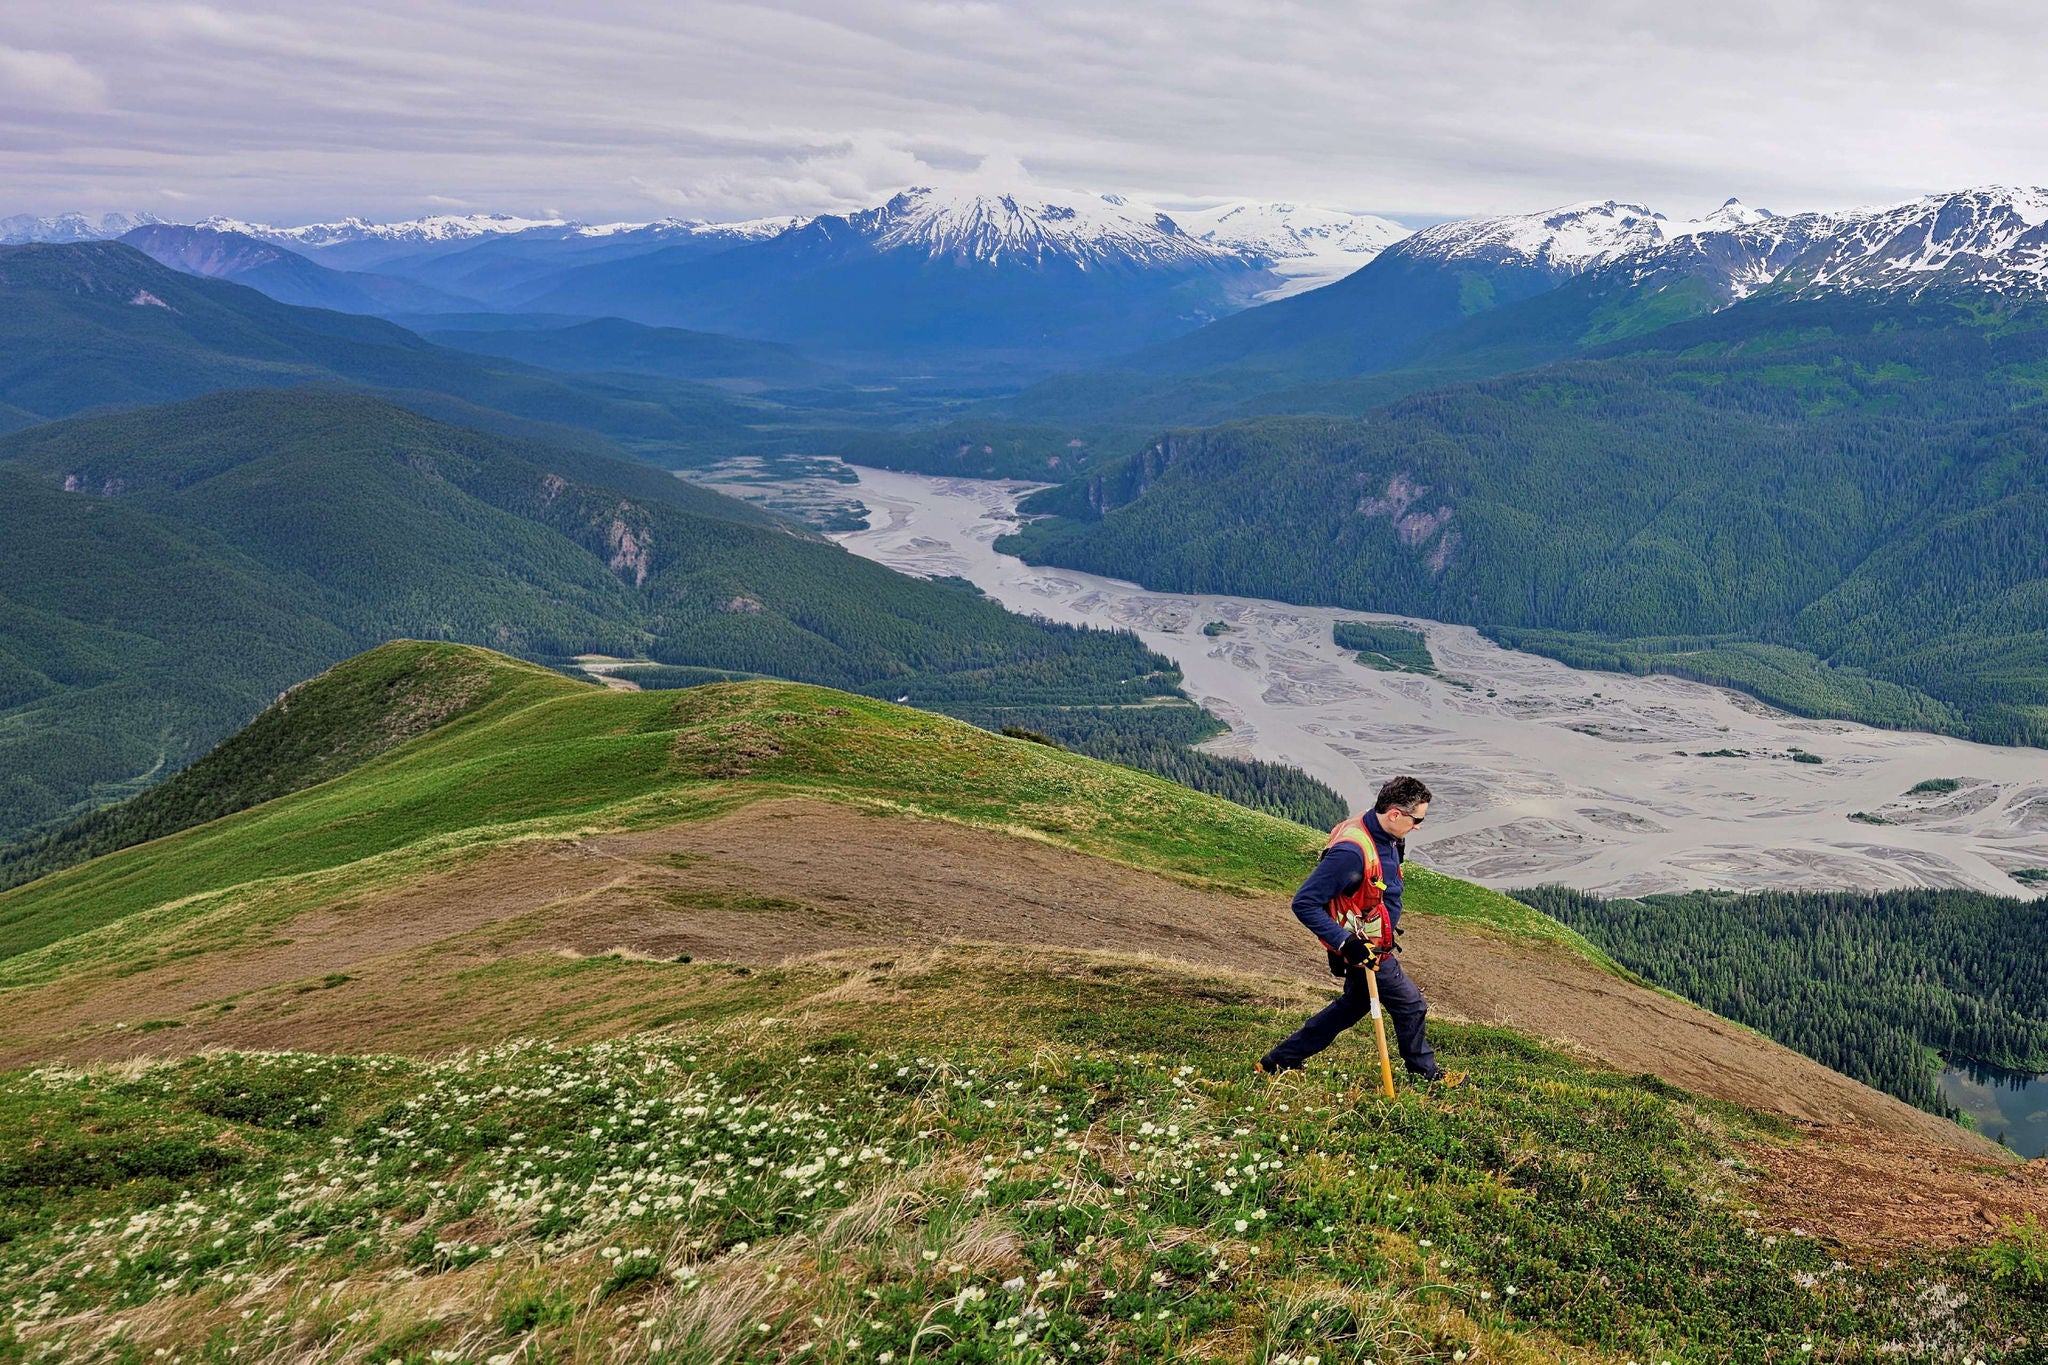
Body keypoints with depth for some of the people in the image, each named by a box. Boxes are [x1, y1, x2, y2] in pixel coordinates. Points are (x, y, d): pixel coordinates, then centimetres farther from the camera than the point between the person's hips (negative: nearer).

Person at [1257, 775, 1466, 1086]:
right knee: (1410, 1005, 6)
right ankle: (1427, 1074, 32)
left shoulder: (1386, 837, -3)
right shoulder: (1351, 851, -33)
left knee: (1354, 1005, 22)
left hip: (1376, 942, 10)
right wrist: (1344, 942, -31)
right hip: (1363, 950, -10)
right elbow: (1304, 903, -29)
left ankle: (1278, 1062, 29)